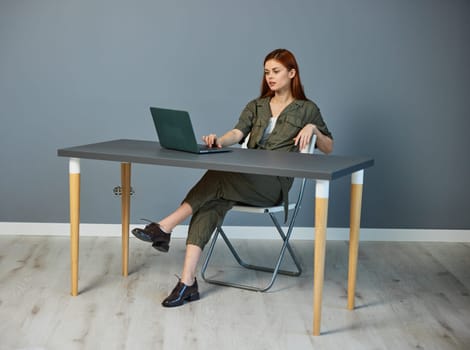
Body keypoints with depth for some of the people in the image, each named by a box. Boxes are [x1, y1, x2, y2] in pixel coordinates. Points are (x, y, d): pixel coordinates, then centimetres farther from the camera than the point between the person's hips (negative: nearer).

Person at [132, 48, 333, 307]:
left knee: (217, 178, -34)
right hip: (245, 179, 3)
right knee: (210, 204, -31)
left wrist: (313, 128, -5)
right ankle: (188, 282, -39)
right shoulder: (256, 106, 20)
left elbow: (328, 149, 16)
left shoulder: (307, 109, 12)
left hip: (275, 183, -3)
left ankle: (165, 228, -31)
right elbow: (237, 134, 3)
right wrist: (219, 140, -21)